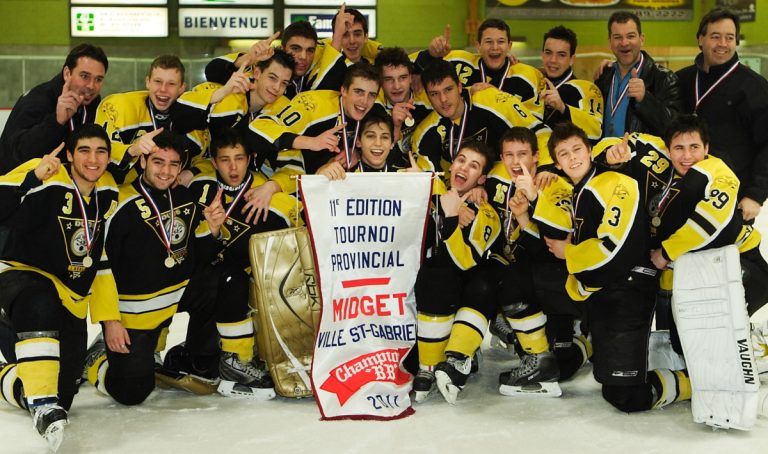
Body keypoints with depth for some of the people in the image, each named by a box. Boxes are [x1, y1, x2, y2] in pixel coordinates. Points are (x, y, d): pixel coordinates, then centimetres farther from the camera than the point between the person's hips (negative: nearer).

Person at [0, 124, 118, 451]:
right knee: (41, 303, -43)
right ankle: (41, 404, -38)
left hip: (71, 300, 5)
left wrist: (109, 316, 8)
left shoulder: (109, 193, 2)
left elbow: (105, 258, 10)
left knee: (61, 396, 0)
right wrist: (33, 177, -37)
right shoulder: (46, 182, -16)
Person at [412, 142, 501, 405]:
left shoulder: (485, 215, -10)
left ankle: (456, 362, -32)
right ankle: (428, 368, -27)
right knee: (438, 283, -32)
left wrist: (451, 218, -31)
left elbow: (465, 262, -22)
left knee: (483, 287, -30)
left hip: (465, 288, 0)